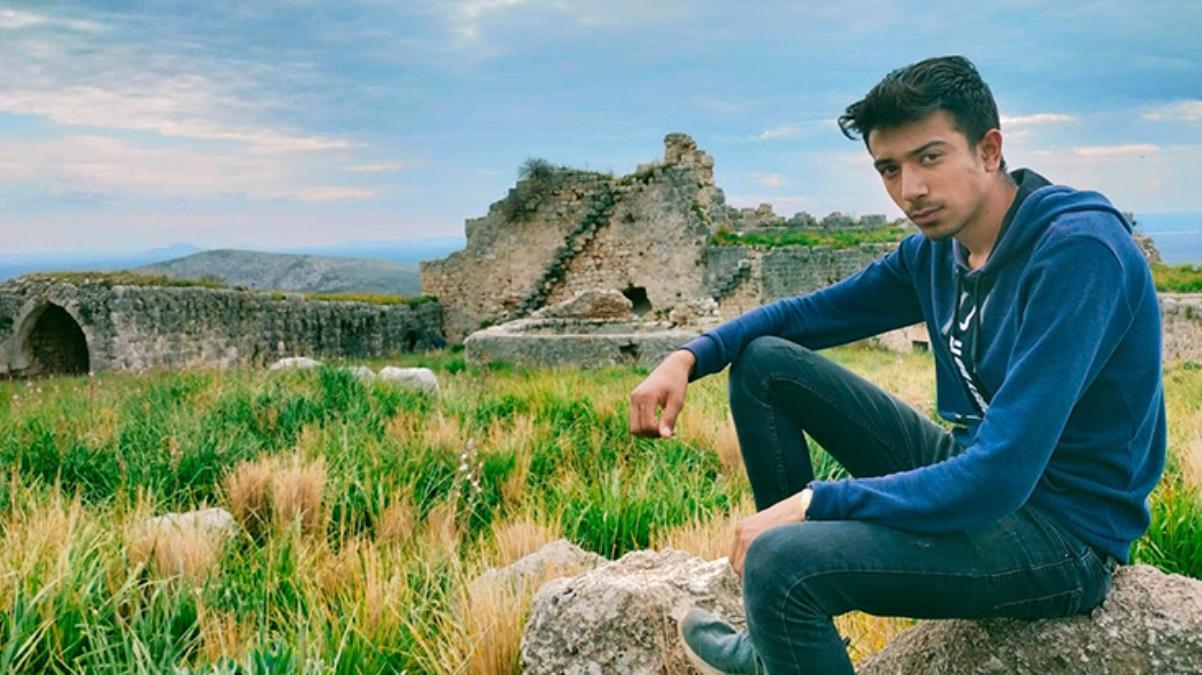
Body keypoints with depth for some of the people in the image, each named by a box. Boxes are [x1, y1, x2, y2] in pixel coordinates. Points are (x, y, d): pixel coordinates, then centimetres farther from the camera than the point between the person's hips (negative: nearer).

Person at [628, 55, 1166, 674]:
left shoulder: (1077, 250, -23)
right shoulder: (934, 251, 1)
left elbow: (998, 477, -30)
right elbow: (811, 312, 14)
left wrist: (814, 501, -23)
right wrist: (689, 357, -3)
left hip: (1063, 530, -8)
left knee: (781, 562, -33)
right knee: (763, 360, 5)